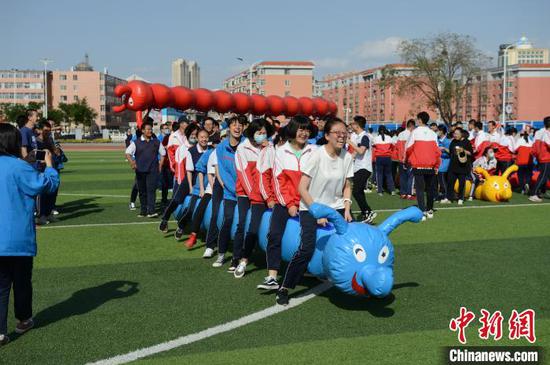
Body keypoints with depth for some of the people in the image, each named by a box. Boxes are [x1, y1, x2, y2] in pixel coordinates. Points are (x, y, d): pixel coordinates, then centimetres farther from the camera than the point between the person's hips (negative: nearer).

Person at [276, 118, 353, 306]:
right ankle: (284, 289, -6)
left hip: (336, 207, 5)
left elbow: (346, 186, 9)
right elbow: (302, 188, -15)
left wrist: (347, 209, -5)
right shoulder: (317, 155, -16)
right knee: (307, 248, -20)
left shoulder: (347, 157, -2)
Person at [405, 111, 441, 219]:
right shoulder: (433, 133, 4)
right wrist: (436, 166, 14)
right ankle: (430, 210, 23)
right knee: (430, 188, 15)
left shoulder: (415, 132, -6)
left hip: (418, 166, -3)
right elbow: (437, 150, 5)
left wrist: (408, 159, 16)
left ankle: (422, 212, -11)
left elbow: (408, 148, -3)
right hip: (431, 166, 4)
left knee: (420, 189, -2)